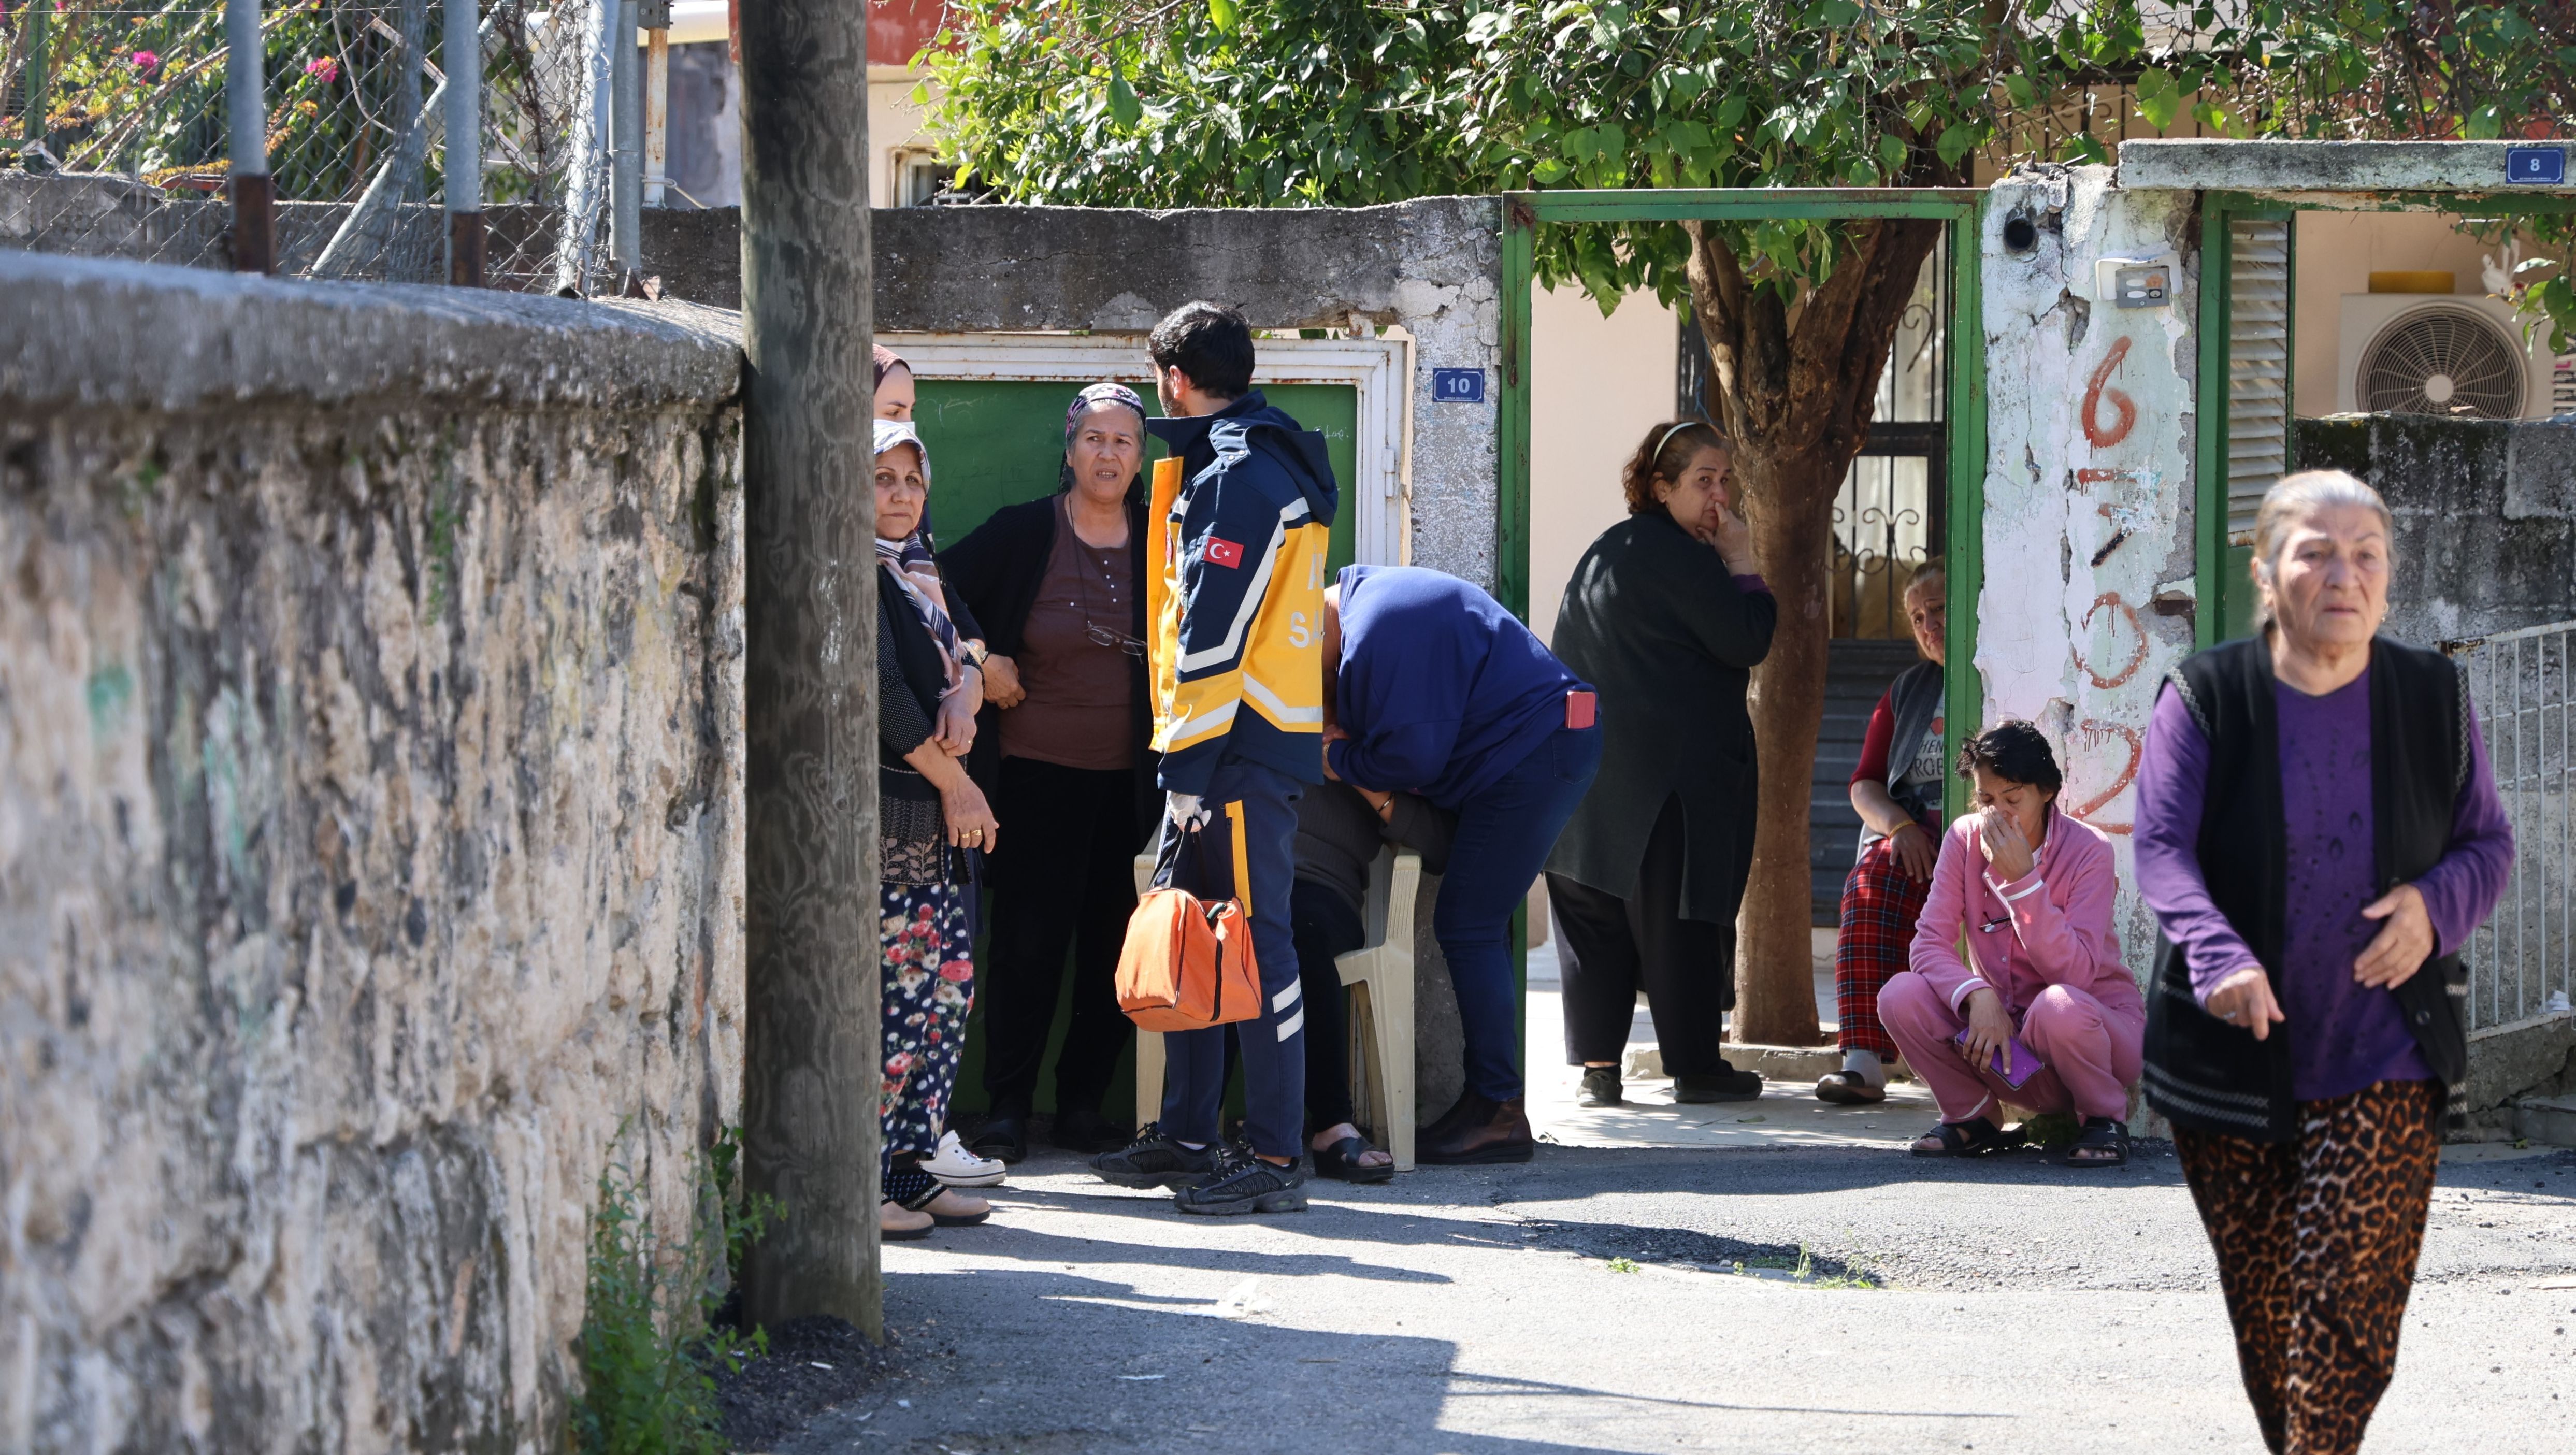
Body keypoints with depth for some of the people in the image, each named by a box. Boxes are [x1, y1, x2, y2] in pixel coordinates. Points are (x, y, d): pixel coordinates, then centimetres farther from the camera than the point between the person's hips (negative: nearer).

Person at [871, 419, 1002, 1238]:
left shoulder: (917, 572, 20)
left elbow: (957, 655, 15)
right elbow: (880, 690, -14)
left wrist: (962, 700, -9)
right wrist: (955, 784, -9)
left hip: (931, 814, 9)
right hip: (877, 808, -9)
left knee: (948, 983, 7)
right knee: (897, 989, -11)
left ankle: (910, 1167, 13)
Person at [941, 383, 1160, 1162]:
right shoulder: (1023, 532, -1)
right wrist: (977, 662, -4)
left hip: (1130, 777, 2)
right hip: (1037, 772, -2)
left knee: (1116, 946, 2)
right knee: (1027, 943, -5)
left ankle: (1083, 1101, 13)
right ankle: (1007, 1107, 3)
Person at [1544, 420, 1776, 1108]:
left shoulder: (1606, 551, 18)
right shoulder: (1674, 555, -12)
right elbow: (1748, 642, -14)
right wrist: (1743, 563, -4)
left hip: (1591, 765, 9)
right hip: (1672, 768, -9)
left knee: (1595, 916, 5)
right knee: (1679, 914, -3)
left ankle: (1597, 1066, 4)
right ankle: (1695, 1066, 1)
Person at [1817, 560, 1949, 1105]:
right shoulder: (1907, 691, 25)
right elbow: (1865, 785, 19)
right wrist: (1900, 826, -4)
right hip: (1913, 837, 4)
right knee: (1871, 886, -31)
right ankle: (1863, 1060, -42)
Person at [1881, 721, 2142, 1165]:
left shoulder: (2088, 850, -15)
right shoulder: (1965, 839, -4)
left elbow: (2075, 973, -25)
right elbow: (1929, 944, -12)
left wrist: (2022, 880, -31)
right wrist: (1978, 996, -31)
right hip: (2004, 1033, 3)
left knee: (2058, 1007, -39)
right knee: (1901, 995, -21)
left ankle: (2105, 1120, -8)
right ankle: (1973, 1119, 2)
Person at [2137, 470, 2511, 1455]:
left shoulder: (2433, 698, 1)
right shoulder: (2207, 696, -6)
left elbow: (2488, 842, 10)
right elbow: (2161, 847, -14)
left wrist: (2438, 904, -14)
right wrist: (2217, 956, -33)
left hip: (2383, 1066, 0)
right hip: (2230, 1065, 0)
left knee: (2348, 1298, -11)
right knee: (2261, 1300, 10)